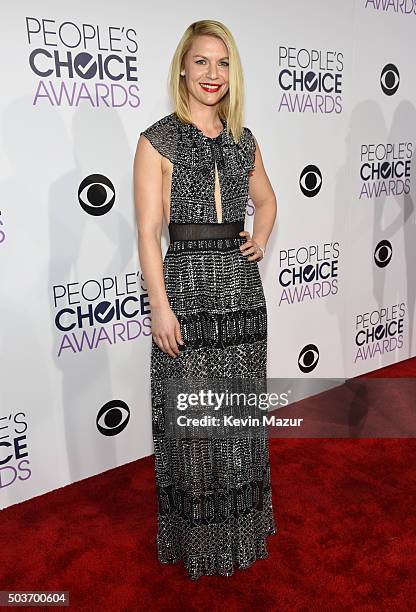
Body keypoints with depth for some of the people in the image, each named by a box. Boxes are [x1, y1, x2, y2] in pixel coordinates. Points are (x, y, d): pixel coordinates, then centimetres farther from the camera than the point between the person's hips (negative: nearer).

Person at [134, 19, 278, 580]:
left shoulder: (243, 139, 12)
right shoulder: (158, 140, -2)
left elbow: (266, 198, 28)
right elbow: (148, 230, -8)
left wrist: (261, 240, 9)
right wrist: (160, 306, -14)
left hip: (241, 285, 5)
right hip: (187, 285, -4)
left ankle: (243, 526, 37)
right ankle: (197, 538, 28)